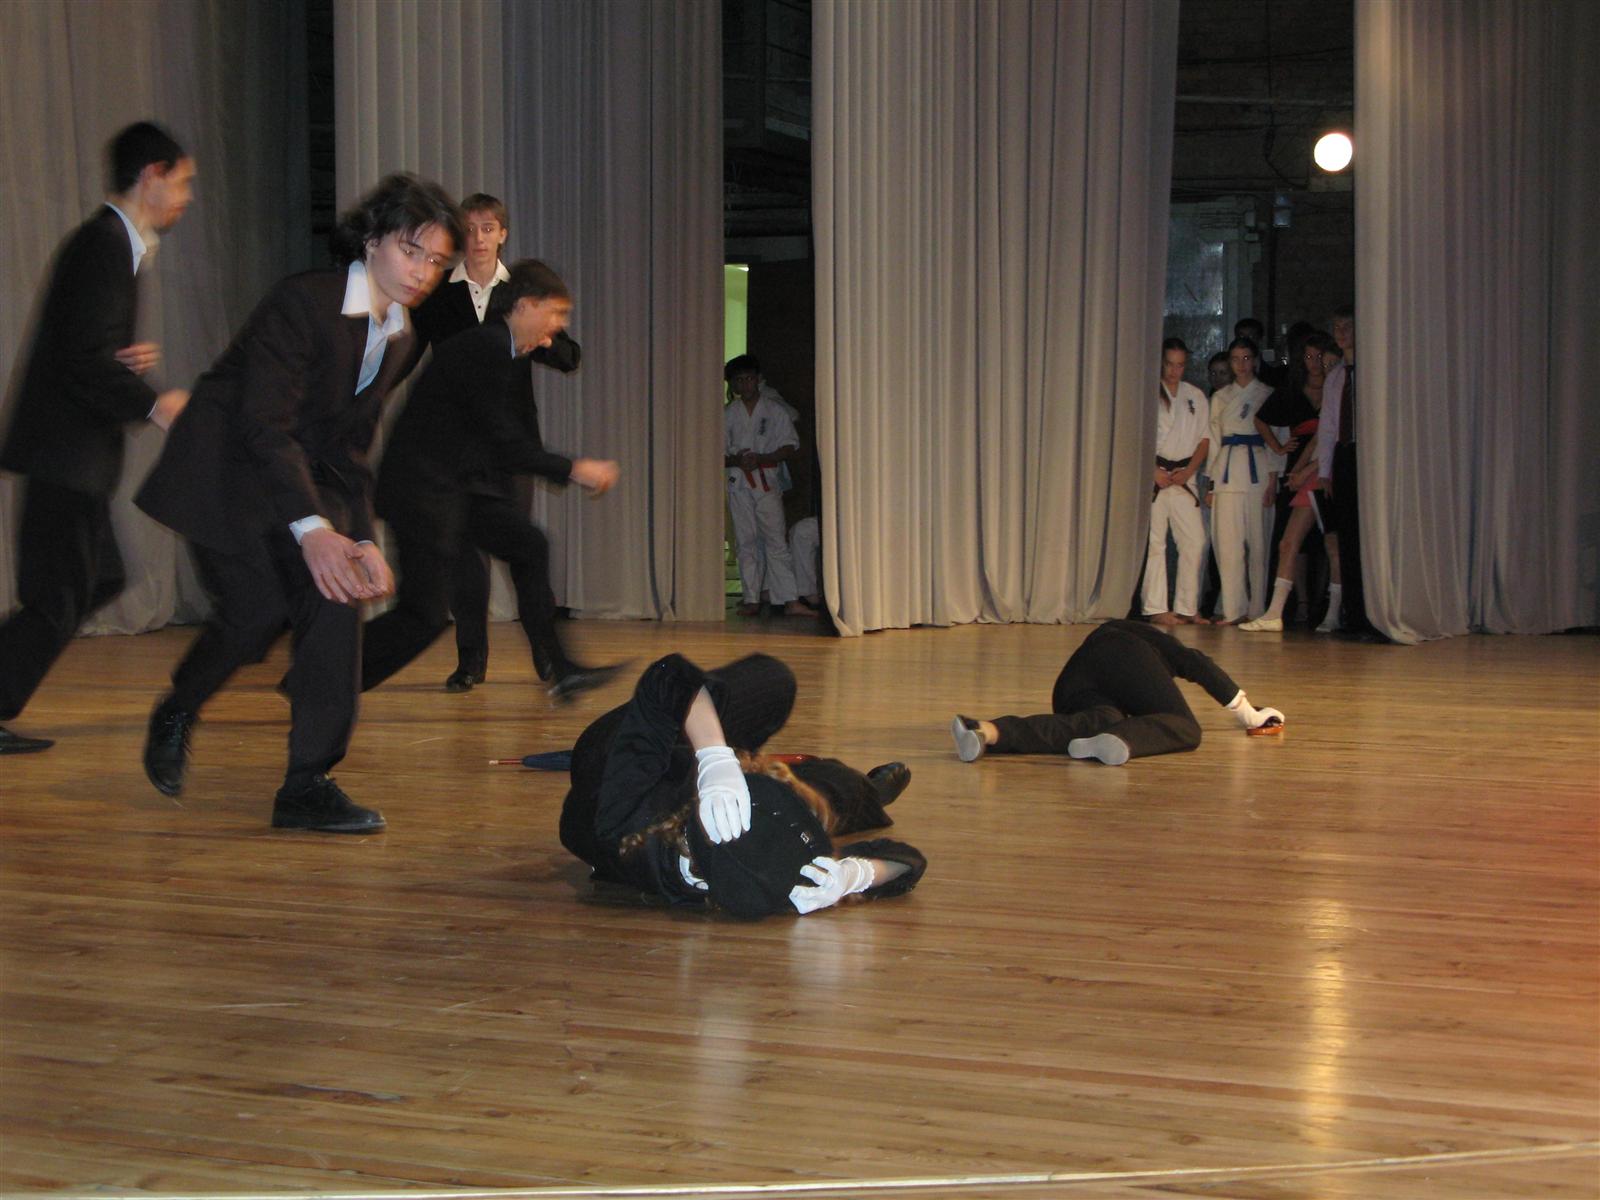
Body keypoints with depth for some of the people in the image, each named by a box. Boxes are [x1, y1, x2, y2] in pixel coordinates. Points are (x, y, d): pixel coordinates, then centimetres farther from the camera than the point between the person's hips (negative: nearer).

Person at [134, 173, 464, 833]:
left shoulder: (400, 340, 4)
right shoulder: (303, 301, -20)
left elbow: (350, 449, 10)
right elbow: (264, 423, -27)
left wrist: (362, 541, -4)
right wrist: (313, 529, -37)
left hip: (308, 474, 7)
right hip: (225, 468, -6)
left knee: (338, 595, -14)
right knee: (257, 611, -16)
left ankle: (308, 784, -10)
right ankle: (174, 715, 17)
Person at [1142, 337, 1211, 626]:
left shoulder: (1195, 396, 13)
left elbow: (1204, 439, 12)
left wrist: (1188, 472, -3)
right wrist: (1154, 472, -11)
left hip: (1184, 476, 4)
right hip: (1153, 473, -4)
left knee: (1194, 541, -1)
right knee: (1154, 542, -6)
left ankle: (1186, 608, 6)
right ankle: (1156, 608, -4)